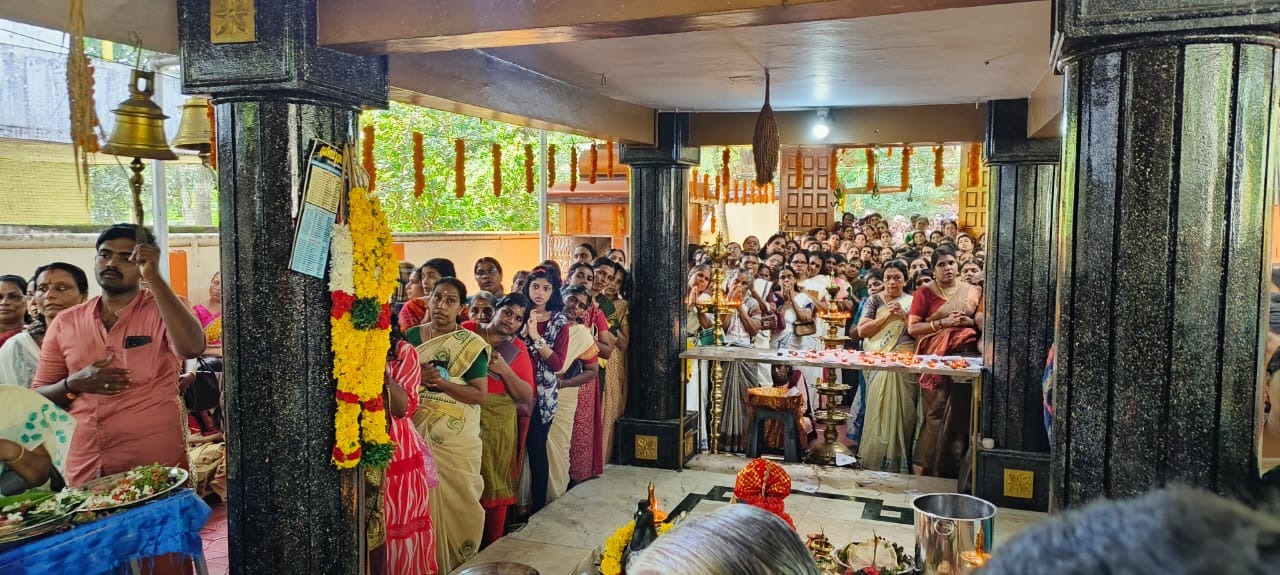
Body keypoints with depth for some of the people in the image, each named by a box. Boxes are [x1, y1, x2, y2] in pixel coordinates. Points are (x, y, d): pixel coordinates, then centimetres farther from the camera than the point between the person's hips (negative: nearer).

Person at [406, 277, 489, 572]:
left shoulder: (471, 345, -4)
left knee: (456, 499, 2)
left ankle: (457, 563, 20)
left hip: (456, 438, -3)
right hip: (418, 432, 3)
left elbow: (480, 394, -10)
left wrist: (441, 382, -20)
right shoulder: (412, 336, 7)